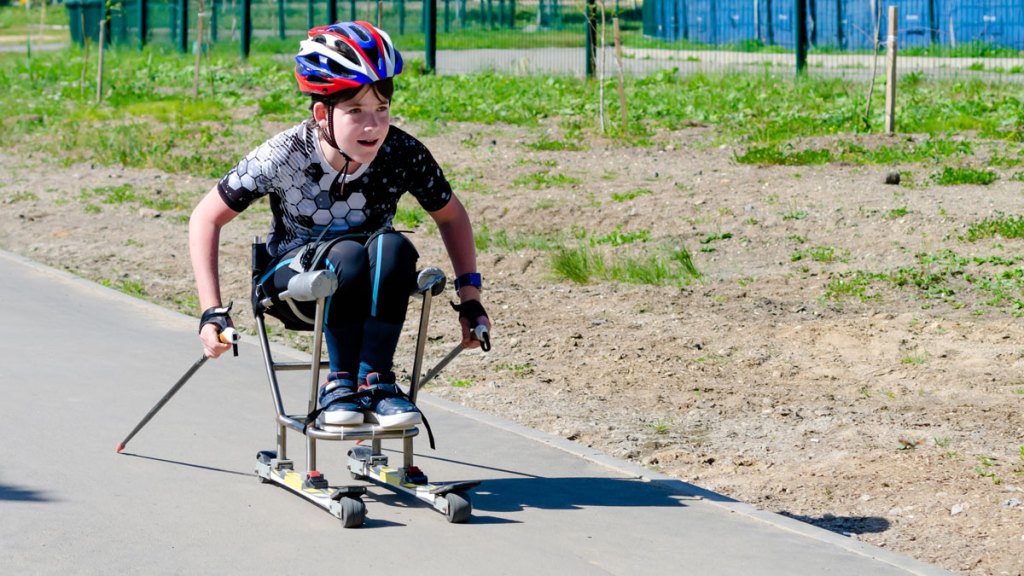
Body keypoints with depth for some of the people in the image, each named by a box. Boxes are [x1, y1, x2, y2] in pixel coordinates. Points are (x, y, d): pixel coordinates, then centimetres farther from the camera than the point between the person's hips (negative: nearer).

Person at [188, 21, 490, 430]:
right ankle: (341, 382, -21)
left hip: (365, 293, 2)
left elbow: (451, 216, 3)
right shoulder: (285, 155, -21)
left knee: (391, 246, -34)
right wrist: (212, 312, -18)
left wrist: (469, 295, -5)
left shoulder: (403, 153, -16)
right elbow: (206, 218, -11)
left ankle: (376, 380, -27)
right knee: (346, 254, -36)